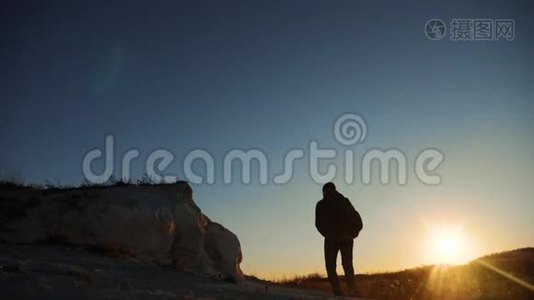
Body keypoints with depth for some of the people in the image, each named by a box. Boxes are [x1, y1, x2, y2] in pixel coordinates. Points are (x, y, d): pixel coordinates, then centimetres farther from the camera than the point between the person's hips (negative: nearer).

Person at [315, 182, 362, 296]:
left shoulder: (321, 204, 6)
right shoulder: (345, 201, 14)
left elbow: (319, 223, -5)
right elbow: (358, 220, 6)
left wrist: (327, 234, 4)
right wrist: (352, 233, 9)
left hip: (332, 239, -3)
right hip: (347, 238, 3)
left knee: (331, 266, 3)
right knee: (348, 265, 11)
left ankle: (338, 292, -11)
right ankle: (352, 291, -5)